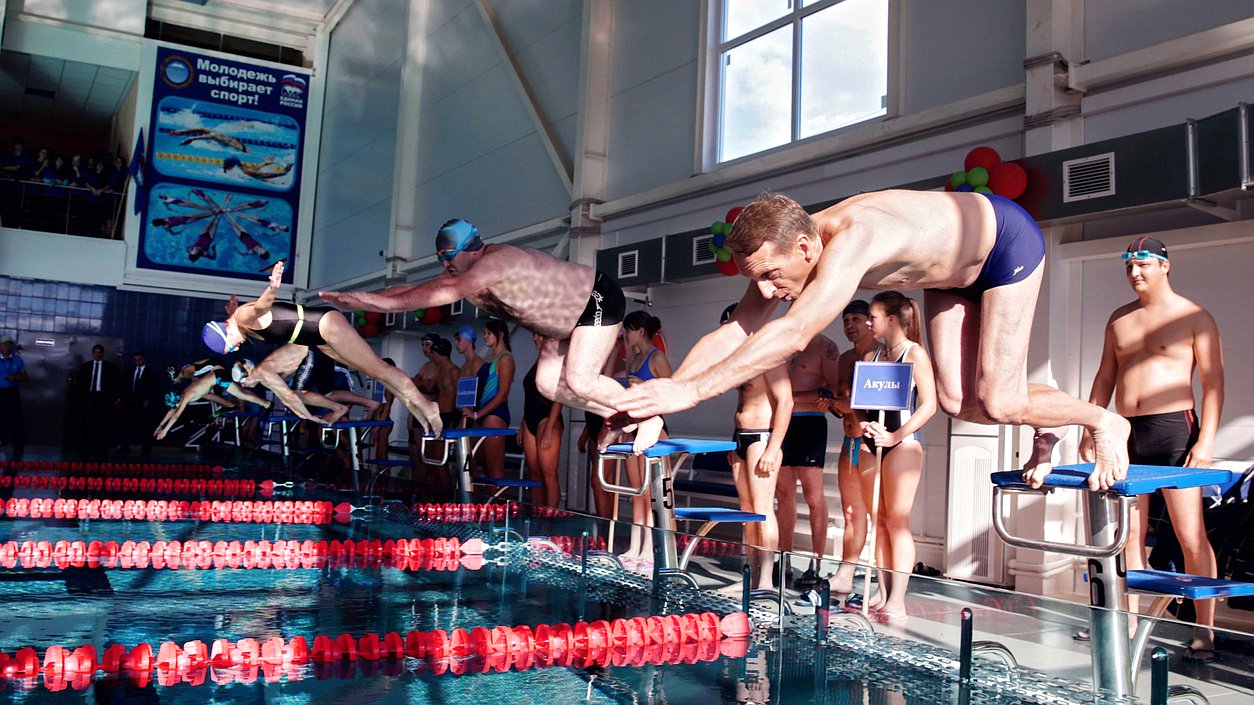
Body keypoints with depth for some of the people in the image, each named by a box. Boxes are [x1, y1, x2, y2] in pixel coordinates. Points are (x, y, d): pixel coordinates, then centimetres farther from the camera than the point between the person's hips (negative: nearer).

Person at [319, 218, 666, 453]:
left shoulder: (497, 261, -31)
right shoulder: (465, 275, -2)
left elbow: (445, 293, -40)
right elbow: (419, 289, -4)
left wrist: (378, 301, -39)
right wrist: (365, 298, -13)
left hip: (600, 301, -10)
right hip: (566, 322, 10)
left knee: (580, 382, -21)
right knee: (547, 384, 1)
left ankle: (647, 416, -3)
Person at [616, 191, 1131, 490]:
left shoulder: (849, 242, -44)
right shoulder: (782, 248, -20)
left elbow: (793, 336, -55)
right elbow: (735, 331, -22)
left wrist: (692, 390, -58)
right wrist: (660, 394, -32)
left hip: (1006, 238, -7)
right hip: (951, 271, 7)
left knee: (997, 404, -10)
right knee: (955, 401, 0)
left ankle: (1103, 422, 18)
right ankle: (1046, 432, 29)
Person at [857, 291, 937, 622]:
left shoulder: (914, 353, -3)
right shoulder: (872, 356, 16)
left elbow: (929, 404, -10)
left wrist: (895, 436, -18)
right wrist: (863, 423, -6)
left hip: (901, 443, -7)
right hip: (872, 443, 7)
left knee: (896, 522, -6)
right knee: (878, 521, 8)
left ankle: (897, 601, -4)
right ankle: (883, 595, 15)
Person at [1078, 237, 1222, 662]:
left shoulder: (1194, 318, 0)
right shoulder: (1119, 319, 15)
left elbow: (1213, 382, -5)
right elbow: (1105, 378, 18)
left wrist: (1206, 440, -14)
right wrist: (1090, 430, 9)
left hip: (1173, 428, -5)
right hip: (1125, 433, 5)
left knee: (1191, 535, -5)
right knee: (1129, 535, 7)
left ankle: (1204, 631, 2)